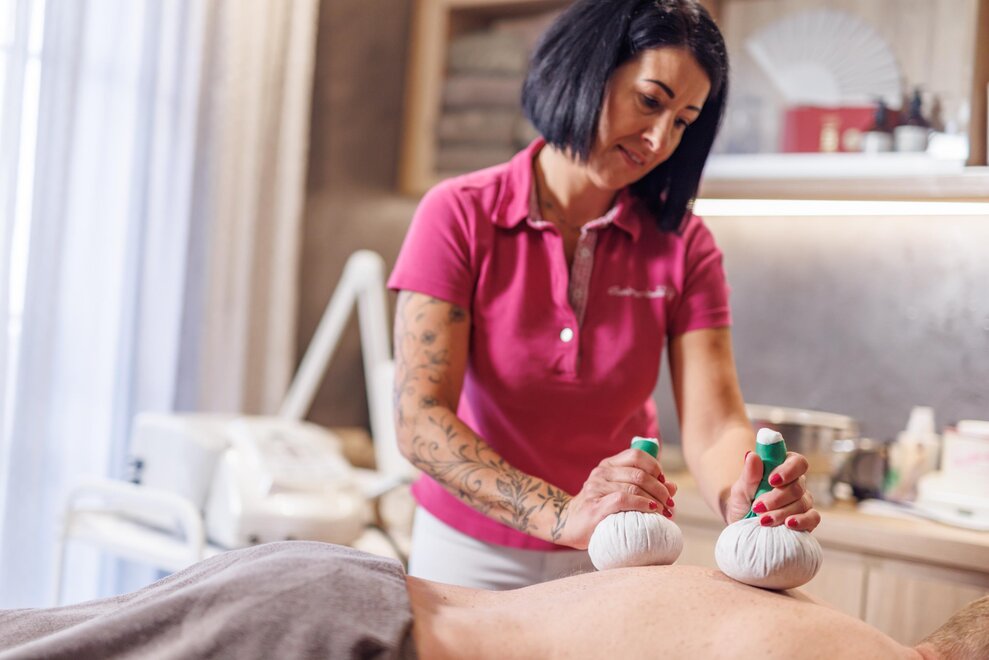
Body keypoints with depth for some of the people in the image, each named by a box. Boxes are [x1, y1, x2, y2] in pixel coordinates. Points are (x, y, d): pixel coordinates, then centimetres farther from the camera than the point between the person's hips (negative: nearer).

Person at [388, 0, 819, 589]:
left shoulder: (683, 246, -7)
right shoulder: (459, 216, -14)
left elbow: (715, 426, -16)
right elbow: (420, 420, -23)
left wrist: (742, 504, -39)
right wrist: (562, 515, -37)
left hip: (619, 561, 2)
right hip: (471, 546, -1)